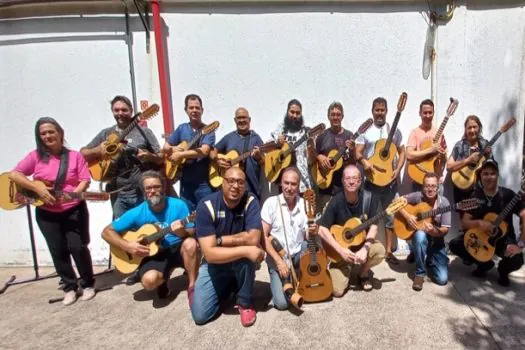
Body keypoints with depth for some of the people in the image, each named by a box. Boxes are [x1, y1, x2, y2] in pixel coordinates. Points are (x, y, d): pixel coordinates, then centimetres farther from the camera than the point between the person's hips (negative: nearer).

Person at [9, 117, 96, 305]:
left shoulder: (75, 156, -2)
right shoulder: (36, 156, 1)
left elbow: (85, 180, -6)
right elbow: (14, 174, -6)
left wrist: (73, 194, -25)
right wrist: (38, 190, -16)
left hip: (74, 210, -2)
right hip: (46, 214, 2)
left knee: (77, 247, -4)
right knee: (58, 251, 7)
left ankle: (88, 284, 16)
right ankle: (70, 287, 23)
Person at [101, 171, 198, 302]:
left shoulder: (178, 205, -12)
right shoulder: (137, 213, -10)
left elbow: (193, 233, -10)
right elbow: (107, 232, -5)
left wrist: (182, 232, -33)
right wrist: (127, 246, -20)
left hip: (177, 249, 0)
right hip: (155, 253, 0)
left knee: (190, 244, -34)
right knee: (149, 280, -30)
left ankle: (192, 286, -11)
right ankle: (164, 278, 10)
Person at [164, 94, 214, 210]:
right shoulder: (181, 128, 9)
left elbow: (204, 151, -20)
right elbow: (165, 146, 16)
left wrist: (180, 154, -17)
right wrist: (172, 149, -7)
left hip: (203, 182, -4)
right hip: (185, 181, 4)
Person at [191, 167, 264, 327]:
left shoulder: (250, 202, -17)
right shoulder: (206, 205, -22)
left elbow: (253, 239, -30)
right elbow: (209, 254, -28)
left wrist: (219, 240, -24)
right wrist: (245, 250, -35)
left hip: (242, 263, 0)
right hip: (215, 264, 0)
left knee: (246, 250, -34)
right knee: (200, 314, -11)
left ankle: (245, 302, -7)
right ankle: (228, 287, 20)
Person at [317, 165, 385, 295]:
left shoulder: (367, 197, -11)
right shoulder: (336, 202, -17)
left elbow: (373, 226, -13)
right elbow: (322, 229, -18)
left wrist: (365, 249, -27)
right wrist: (341, 250, -24)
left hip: (363, 242, 3)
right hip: (341, 247, -2)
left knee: (380, 251, -31)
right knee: (337, 290, -16)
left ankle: (364, 273, 3)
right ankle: (347, 269, 20)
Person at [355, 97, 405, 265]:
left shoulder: (394, 131, 10)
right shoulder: (365, 131, 4)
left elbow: (402, 152, 10)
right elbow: (357, 152, -2)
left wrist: (398, 170, -5)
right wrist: (364, 161, -23)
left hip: (390, 180, 2)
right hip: (371, 180, -2)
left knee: (390, 217, 8)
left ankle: (389, 251, 19)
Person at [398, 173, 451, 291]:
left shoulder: (444, 202, -10)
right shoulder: (417, 197, -11)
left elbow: (445, 229, -13)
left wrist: (434, 231, -34)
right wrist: (407, 216, -22)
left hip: (436, 242, 1)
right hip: (421, 237, 0)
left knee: (442, 279, -13)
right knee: (420, 235, -40)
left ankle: (429, 261, 24)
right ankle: (419, 273, -19)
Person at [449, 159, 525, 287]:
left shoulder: (508, 194, -13)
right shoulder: (475, 196, -5)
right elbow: (464, 222, -6)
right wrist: (479, 223, -28)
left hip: (504, 239, -3)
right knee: (455, 244, -16)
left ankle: (503, 269, 8)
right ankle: (484, 263, 11)